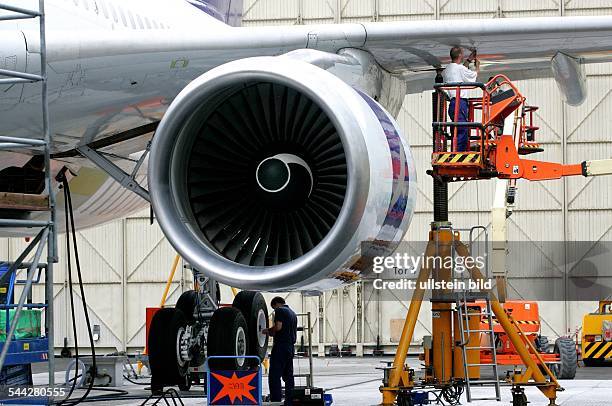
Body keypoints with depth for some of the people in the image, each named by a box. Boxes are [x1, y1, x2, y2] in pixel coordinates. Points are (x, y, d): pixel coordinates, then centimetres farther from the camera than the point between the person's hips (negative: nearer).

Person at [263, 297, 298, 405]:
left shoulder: (280, 311, -6)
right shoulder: (293, 313, 21)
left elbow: (278, 327, -19)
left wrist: (268, 331, 0)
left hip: (281, 345, -9)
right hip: (291, 346, 9)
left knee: (274, 376, -9)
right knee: (288, 376, 13)